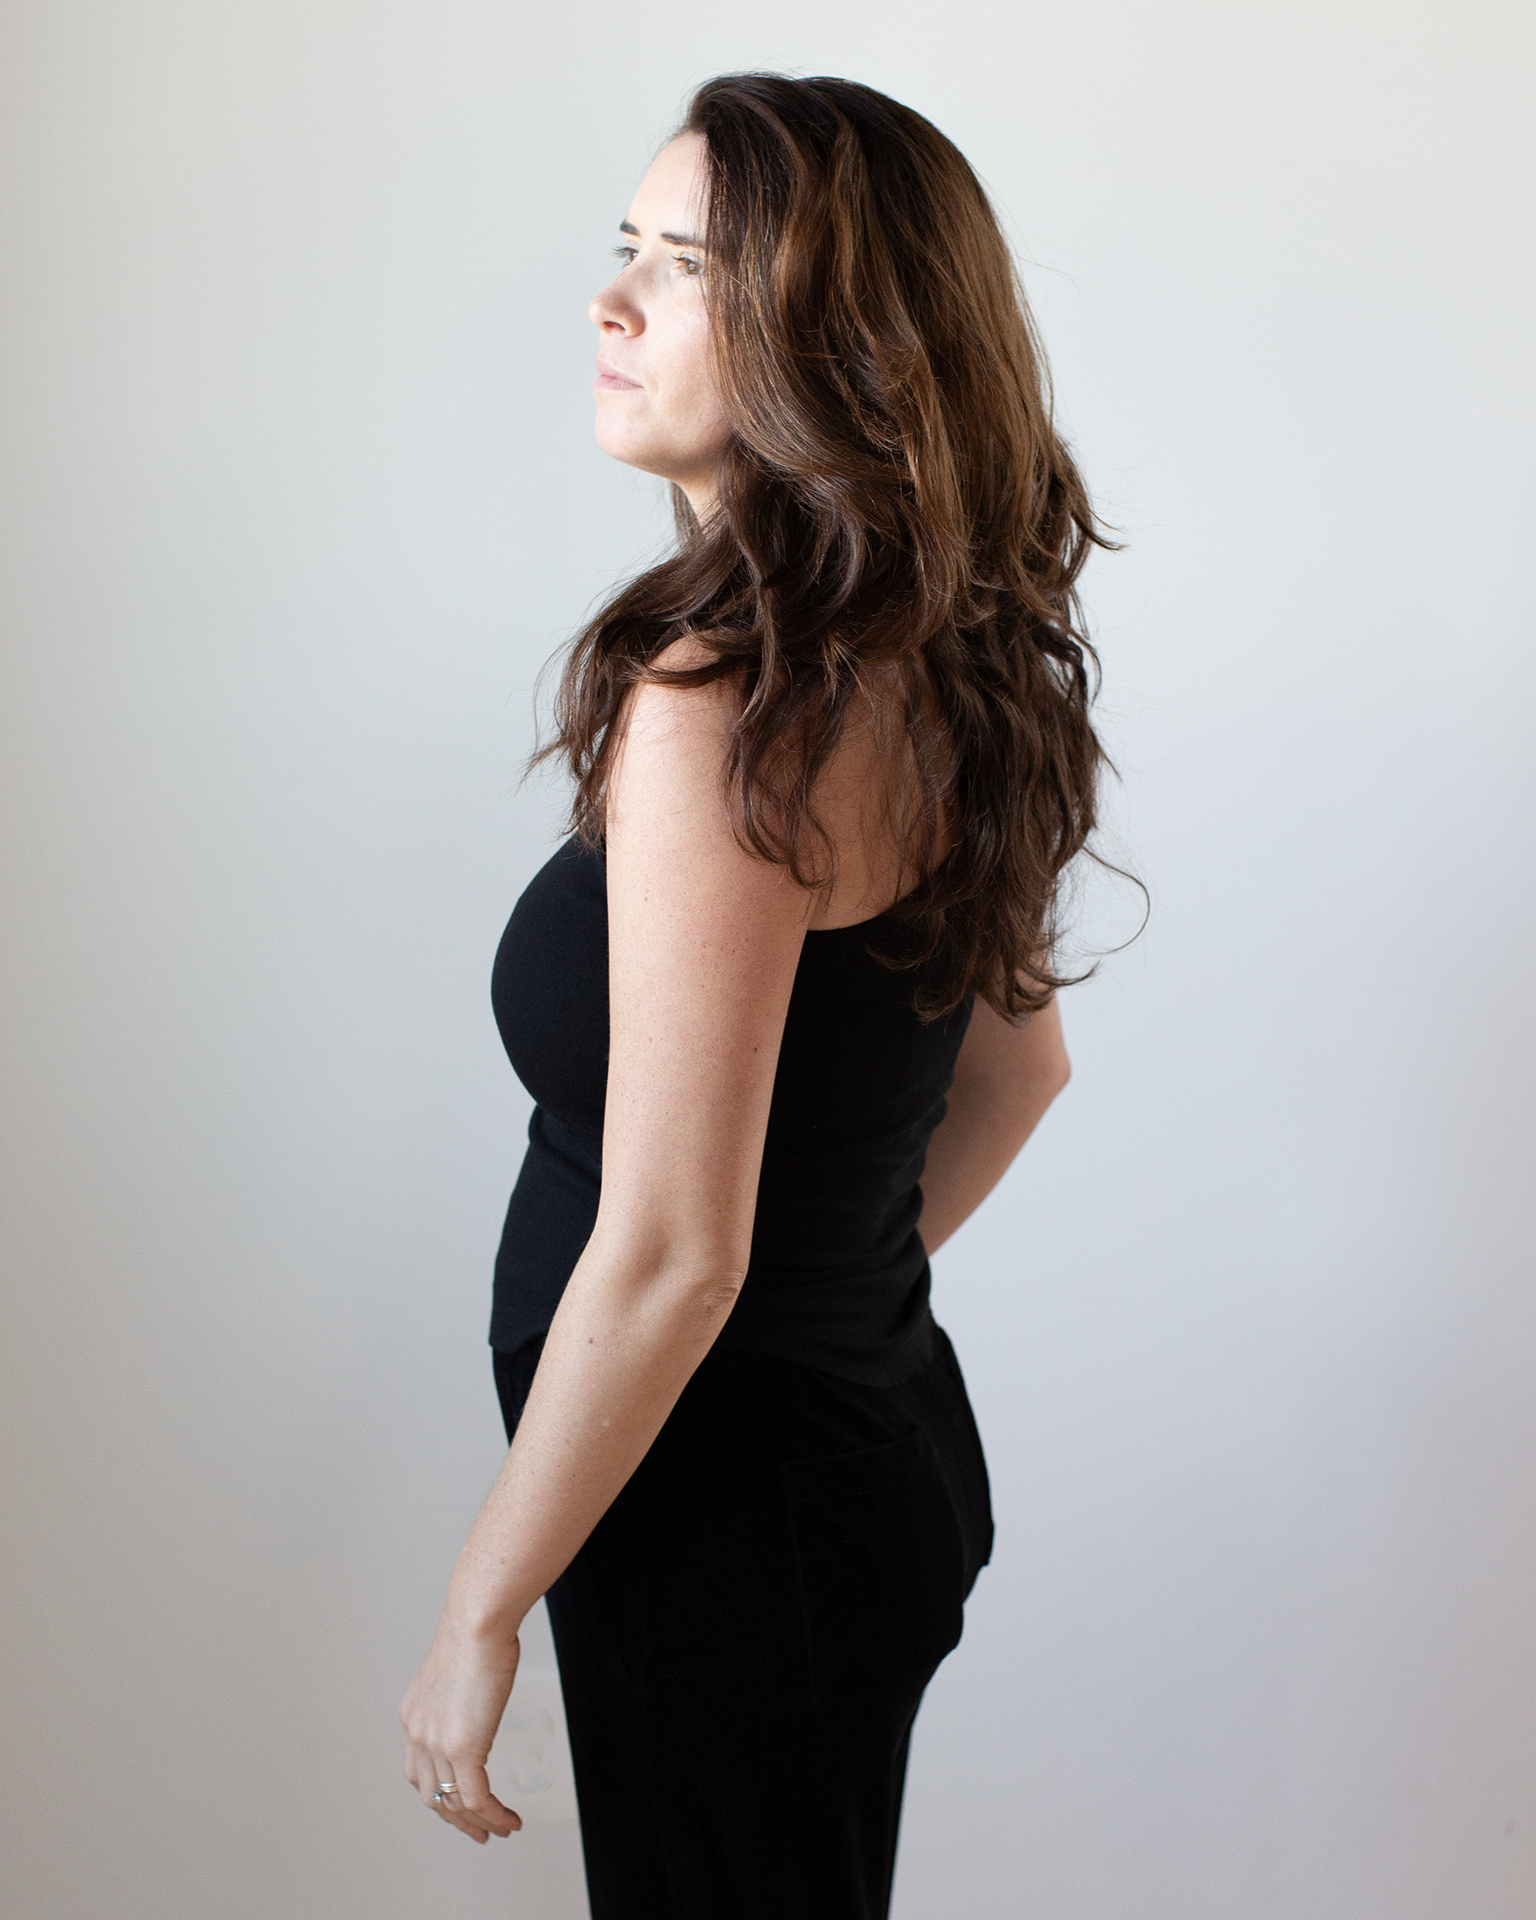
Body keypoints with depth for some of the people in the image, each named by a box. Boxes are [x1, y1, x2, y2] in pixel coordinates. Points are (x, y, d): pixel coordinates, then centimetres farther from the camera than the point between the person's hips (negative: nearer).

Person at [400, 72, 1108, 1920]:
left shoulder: (720, 710, -25)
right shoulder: (941, 679, 1)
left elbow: (667, 1260, -25)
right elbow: (1015, 1066, 14)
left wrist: (481, 1611, -13)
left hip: (730, 1507, -8)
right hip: (891, 1437, 8)